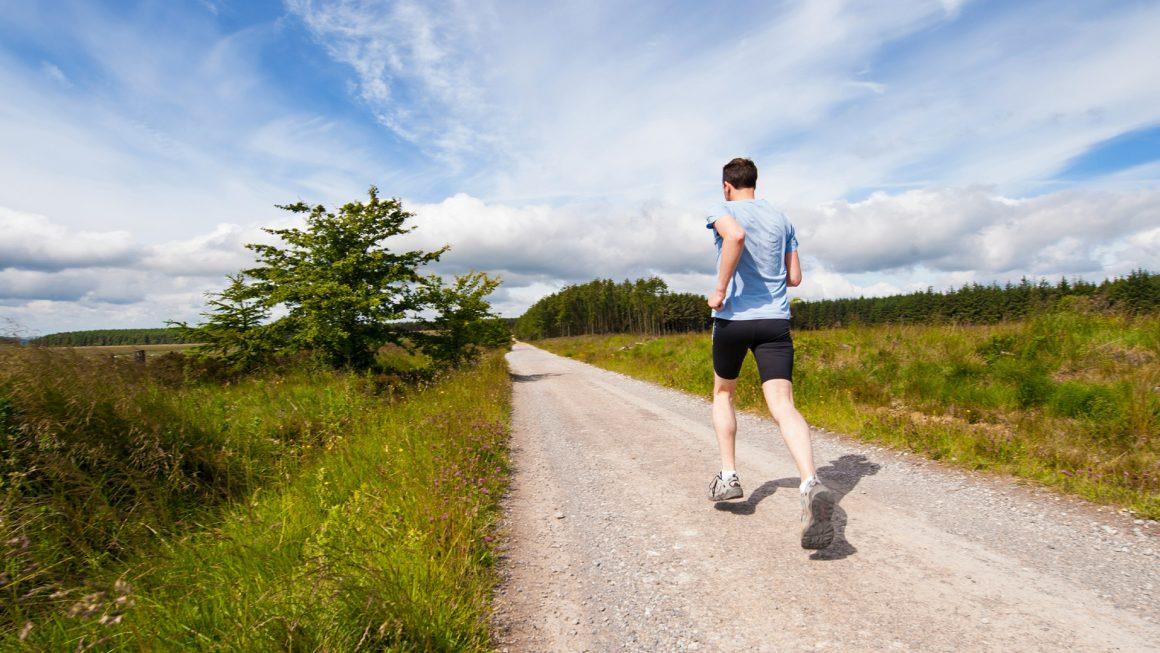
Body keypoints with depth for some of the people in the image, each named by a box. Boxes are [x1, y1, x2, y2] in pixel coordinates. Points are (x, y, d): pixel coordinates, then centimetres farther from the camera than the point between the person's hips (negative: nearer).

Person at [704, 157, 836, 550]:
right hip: (775, 321, 3)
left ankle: (728, 476, 18)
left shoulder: (723, 211, 1)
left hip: (733, 318, -3)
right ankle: (811, 485, -30)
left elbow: (735, 236, -25)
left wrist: (721, 289, -17)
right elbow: (794, 278, 16)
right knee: (783, 405, -8)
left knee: (723, 393, 19)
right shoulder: (781, 219, 16)